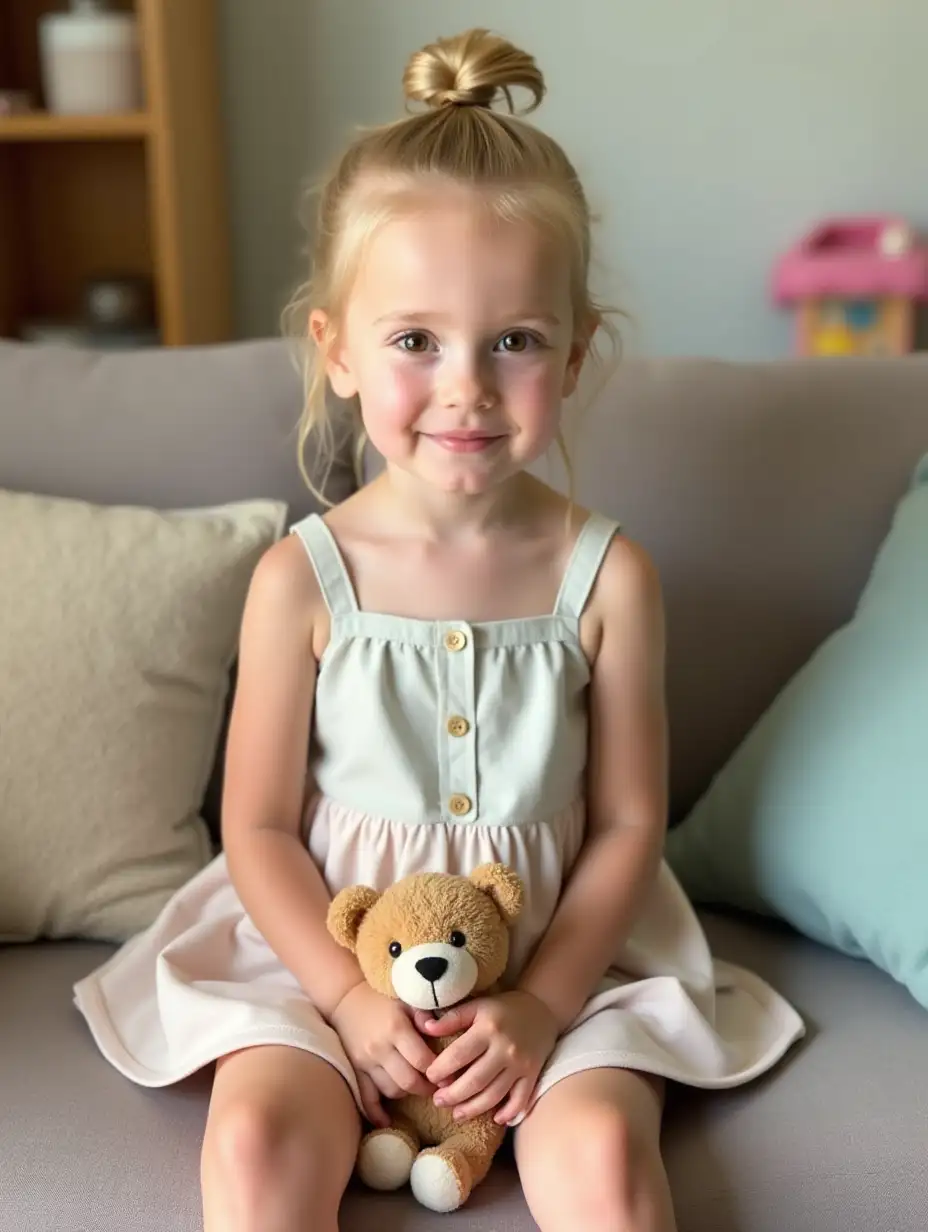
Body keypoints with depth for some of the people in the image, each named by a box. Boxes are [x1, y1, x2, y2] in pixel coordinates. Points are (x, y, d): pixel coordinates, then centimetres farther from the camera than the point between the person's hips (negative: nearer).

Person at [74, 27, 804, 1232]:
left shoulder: (606, 576, -10)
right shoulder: (302, 578, -11)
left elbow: (627, 821, -3)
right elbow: (260, 826, -4)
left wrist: (541, 1002, -11)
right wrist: (347, 993, -13)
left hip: (557, 954, 0)